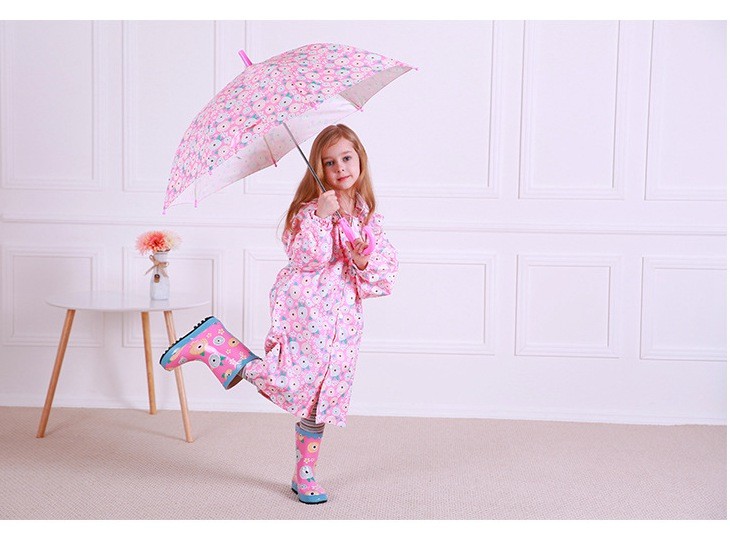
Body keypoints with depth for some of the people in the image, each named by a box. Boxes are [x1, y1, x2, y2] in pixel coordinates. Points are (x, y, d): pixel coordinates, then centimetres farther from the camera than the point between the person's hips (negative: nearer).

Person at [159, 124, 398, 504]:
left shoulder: (369, 216, 13)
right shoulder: (310, 209, -3)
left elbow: (387, 272, 9)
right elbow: (309, 258, -16)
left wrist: (365, 262, -11)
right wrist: (321, 217, -25)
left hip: (343, 315, 6)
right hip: (305, 309, -6)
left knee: (320, 394, 10)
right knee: (292, 385, -17)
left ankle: (305, 475, 23)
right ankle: (211, 342, -2)